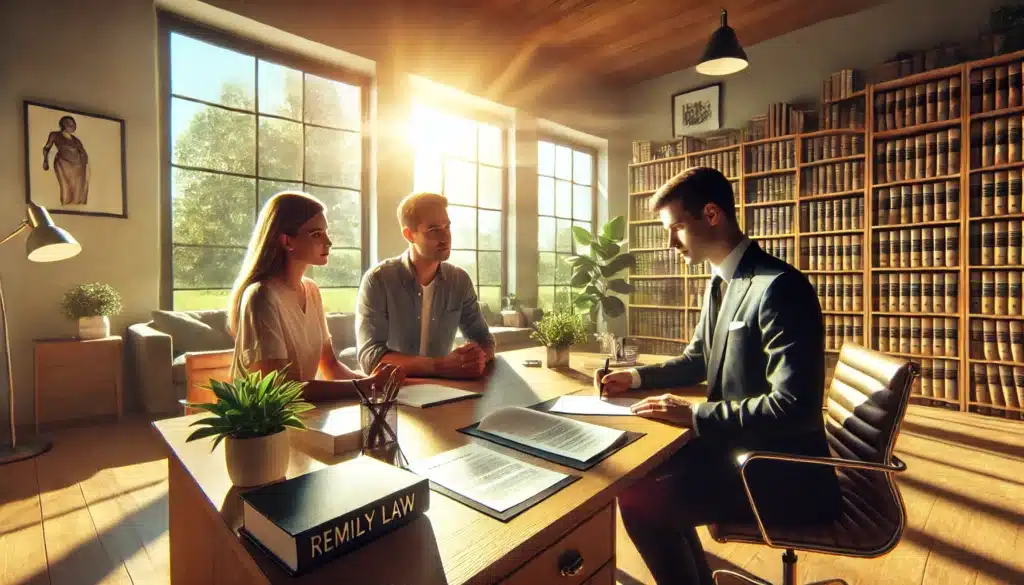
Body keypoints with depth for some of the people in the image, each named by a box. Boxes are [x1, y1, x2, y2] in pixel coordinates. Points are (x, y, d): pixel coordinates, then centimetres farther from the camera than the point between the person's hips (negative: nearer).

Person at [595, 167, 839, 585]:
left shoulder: (780, 287, -24)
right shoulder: (719, 283, 5)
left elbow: (794, 406, -28)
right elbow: (698, 360, 15)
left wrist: (693, 415, -25)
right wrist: (635, 377, 1)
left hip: (783, 473, -9)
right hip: (738, 447, 9)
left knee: (639, 501, -12)